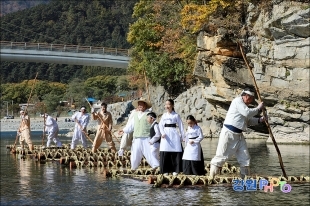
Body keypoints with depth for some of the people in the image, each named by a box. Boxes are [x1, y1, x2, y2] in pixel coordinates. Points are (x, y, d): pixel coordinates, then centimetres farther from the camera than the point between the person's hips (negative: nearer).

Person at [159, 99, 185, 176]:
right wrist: (163, 133, -11)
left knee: (175, 153, -7)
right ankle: (165, 171, 3)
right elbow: (161, 125, 6)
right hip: (166, 135, 3)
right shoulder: (164, 115, 13)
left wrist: (182, 136, 2)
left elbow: (181, 126, 5)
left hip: (174, 134, -2)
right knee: (165, 153, -2)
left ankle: (175, 170, 0)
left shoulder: (176, 115, 4)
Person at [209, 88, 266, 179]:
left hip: (238, 134, 9)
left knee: (245, 157, 6)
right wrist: (258, 108, -9)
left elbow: (249, 120, 21)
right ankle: (211, 177, -2)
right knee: (221, 155, -7)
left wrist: (259, 120, 7)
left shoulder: (244, 105, 18)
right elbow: (247, 113, -21)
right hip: (229, 133, -9)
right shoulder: (237, 101, -11)